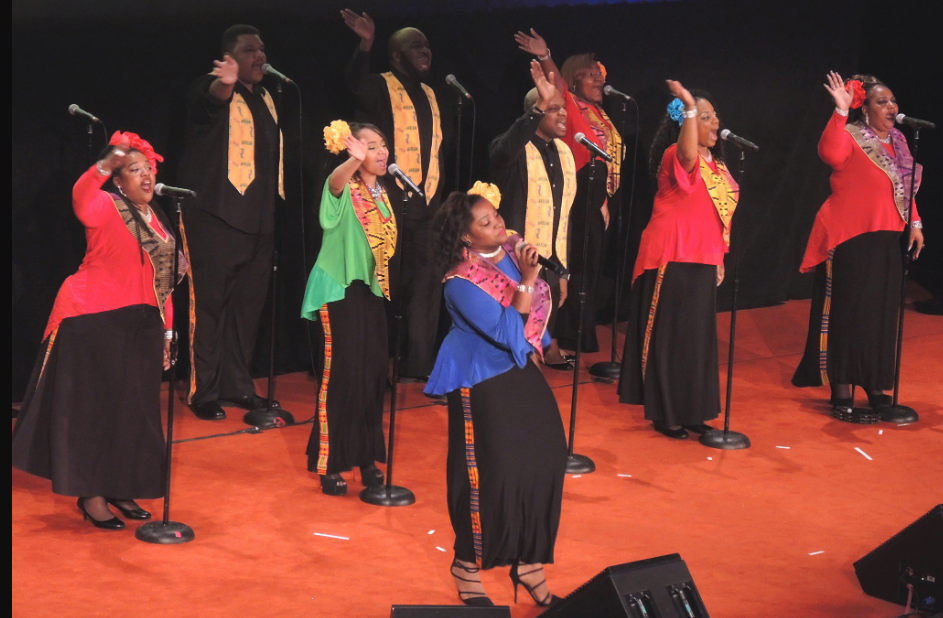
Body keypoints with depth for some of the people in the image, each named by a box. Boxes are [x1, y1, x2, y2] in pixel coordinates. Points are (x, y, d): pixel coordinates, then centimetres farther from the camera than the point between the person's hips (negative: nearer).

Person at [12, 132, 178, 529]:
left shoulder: (156, 222, 13)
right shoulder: (106, 206, -8)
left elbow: (162, 283, 16)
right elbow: (82, 201, -33)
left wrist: (166, 332, 14)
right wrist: (104, 165, -51)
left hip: (139, 326, 7)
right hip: (95, 322, -7)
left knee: (133, 409, 11)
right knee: (94, 405, -1)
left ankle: (118, 488, 24)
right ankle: (91, 495, 5)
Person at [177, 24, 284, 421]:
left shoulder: (266, 99, 18)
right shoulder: (212, 90, -4)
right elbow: (210, 99, -30)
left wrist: (273, 210, 18)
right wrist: (224, 84, -53)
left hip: (258, 220, 7)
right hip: (216, 218, -7)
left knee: (248, 303, 9)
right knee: (210, 301, -6)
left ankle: (237, 386, 18)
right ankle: (203, 392, 0)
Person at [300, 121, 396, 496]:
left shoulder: (382, 194, 10)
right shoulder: (345, 188, -11)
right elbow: (335, 182, -37)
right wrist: (354, 159, -57)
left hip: (372, 289, 7)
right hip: (342, 289, -7)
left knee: (372, 373, 8)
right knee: (342, 373, -7)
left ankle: (366, 458, 19)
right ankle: (330, 465, 0)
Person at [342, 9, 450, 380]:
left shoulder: (430, 95, 18)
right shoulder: (381, 88, -3)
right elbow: (355, 84, -28)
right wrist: (365, 46, -41)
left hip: (427, 205, 7)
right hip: (390, 203, -6)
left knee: (426, 282, 6)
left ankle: (419, 365, 14)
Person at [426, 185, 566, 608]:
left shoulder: (512, 250, -1)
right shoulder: (461, 283, -22)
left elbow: (539, 308, 17)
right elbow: (507, 333, -26)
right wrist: (526, 282, -29)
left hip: (521, 373, 7)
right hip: (482, 385, -7)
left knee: (543, 461, 3)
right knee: (491, 475, -1)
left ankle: (527, 561, 16)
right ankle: (468, 566, 18)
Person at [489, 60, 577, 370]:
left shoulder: (564, 151, 12)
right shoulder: (516, 149, -11)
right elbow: (505, 149, -40)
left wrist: (563, 269, 17)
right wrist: (541, 105, -44)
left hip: (552, 262, 7)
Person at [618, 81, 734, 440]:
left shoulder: (717, 165, 13)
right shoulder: (676, 156, -12)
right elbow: (688, 155, -39)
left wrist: (719, 259, 17)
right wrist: (689, 107, -45)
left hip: (702, 263, 8)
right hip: (673, 261, -8)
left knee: (698, 338, 12)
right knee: (670, 337, 0)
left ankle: (690, 412, 21)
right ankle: (664, 415, 8)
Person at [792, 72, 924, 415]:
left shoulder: (897, 142, 12)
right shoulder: (850, 136, -9)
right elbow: (831, 154, -32)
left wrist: (914, 223, 11)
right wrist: (841, 110, -34)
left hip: (886, 241, 7)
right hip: (851, 239, -7)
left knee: (881, 313, 11)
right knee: (849, 311, -3)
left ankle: (874, 384, 21)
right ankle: (841, 388, 3)